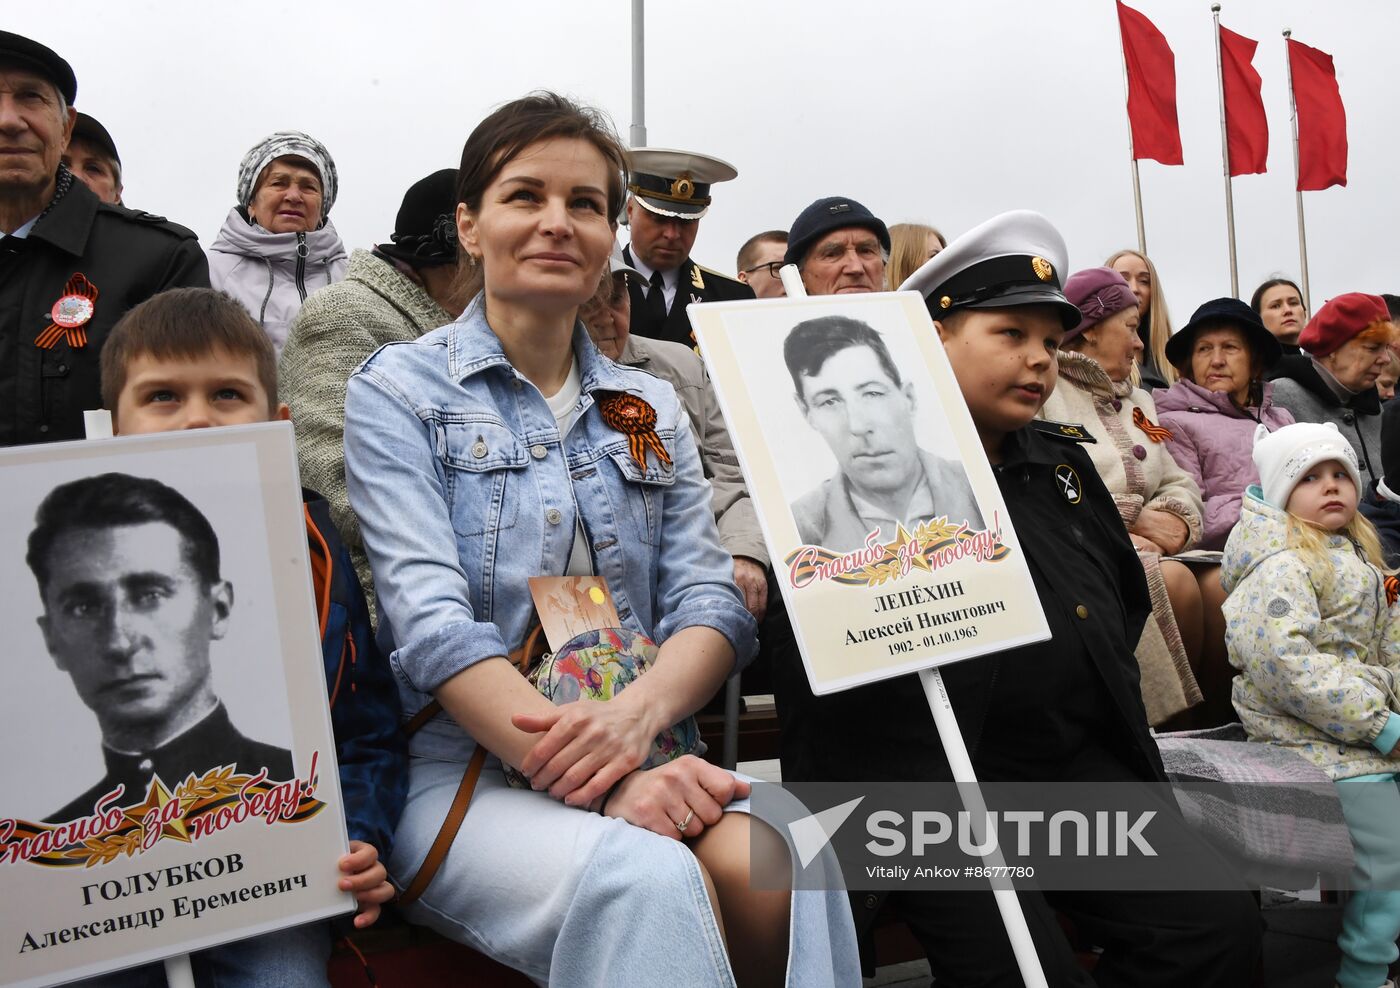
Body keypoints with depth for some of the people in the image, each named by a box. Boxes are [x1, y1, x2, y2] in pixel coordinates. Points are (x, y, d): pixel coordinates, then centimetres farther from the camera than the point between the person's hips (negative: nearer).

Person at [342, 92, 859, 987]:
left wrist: (637, 715, -19)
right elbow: (431, 621, -12)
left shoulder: (651, 407, 15)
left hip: (642, 763, 4)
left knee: (776, 867, -27)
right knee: (652, 884, -33)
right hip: (460, 768, -4)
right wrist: (598, 786, -23)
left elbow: (711, 600, 4)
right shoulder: (399, 391, 2)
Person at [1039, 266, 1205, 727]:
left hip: (1143, 549, 7)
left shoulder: (1138, 401, 27)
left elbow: (1179, 481, 22)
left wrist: (1173, 519, -2)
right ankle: (1168, 721, -17)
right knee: (1170, 580, -30)